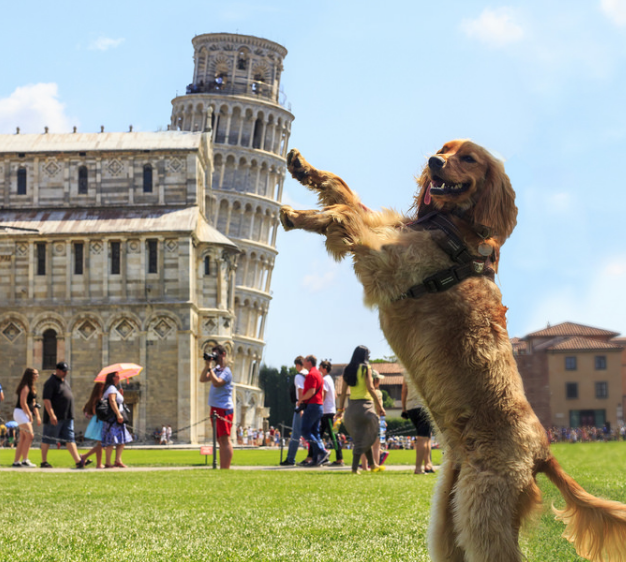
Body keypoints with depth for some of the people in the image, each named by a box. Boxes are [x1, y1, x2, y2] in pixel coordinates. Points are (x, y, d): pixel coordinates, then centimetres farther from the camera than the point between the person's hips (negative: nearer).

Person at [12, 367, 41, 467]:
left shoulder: (32, 388, 17)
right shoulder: (25, 387, -13)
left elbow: (34, 403, 22)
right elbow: (23, 403, -18)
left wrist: (37, 416, 15)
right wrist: (30, 415, -14)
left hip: (26, 414, 10)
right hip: (20, 413, -10)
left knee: (23, 438, 8)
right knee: (30, 435, -15)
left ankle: (16, 461, 10)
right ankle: (24, 460, -14)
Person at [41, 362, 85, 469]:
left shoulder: (64, 381, 18)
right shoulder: (51, 383, -10)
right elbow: (46, 400, -17)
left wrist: (70, 415, 24)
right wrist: (51, 415, -25)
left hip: (67, 416, 8)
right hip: (55, 417, -8)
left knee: (69, 439, 2)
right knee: (48, 439, 2)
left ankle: (78, 461, -4)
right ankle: (44, 462, 10)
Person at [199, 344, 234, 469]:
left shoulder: (226, 371, -9)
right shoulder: (216, 370, 17)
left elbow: (216, 383, -23)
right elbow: (203, 379, 12)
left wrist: (210, 368, -17)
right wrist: (206, 366, 1)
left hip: (223, 408, -9)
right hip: (215, 408, 9)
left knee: (225, 440, -11)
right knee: (220, 440, 10)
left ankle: (226, 469, -15)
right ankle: (222, 468, 12)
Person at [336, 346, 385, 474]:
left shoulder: (348, 369, 9)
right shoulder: (365, 368, -6)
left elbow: (343, 391, 8)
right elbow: (370, 388, -13)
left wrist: (340, 409, 12)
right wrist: (379, 405, -10)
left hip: (352, 406, 6)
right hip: (365, 404, -6)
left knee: (364, 436, 18)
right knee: (363, 437, -2)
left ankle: (373, 464, 24)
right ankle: (355, 467, -8)